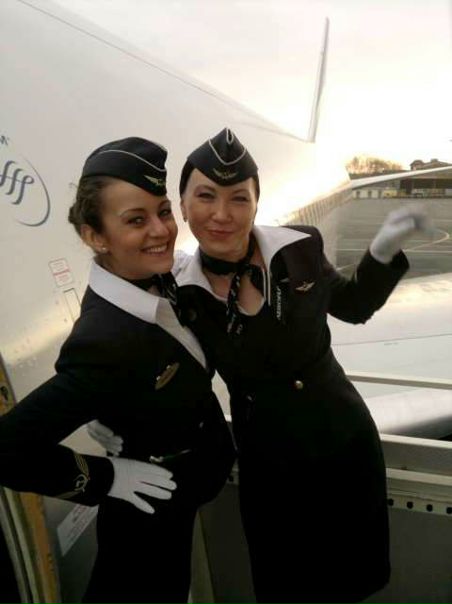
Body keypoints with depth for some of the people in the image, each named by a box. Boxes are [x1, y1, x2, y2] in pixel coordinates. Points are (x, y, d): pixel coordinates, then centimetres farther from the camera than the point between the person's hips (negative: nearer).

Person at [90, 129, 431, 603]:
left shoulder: (300, 249, -15)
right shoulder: (181, 297, -16)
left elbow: (354, 305, 5)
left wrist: (382, 252, -12)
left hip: (348, 443, 1)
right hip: (268, 468, 0)